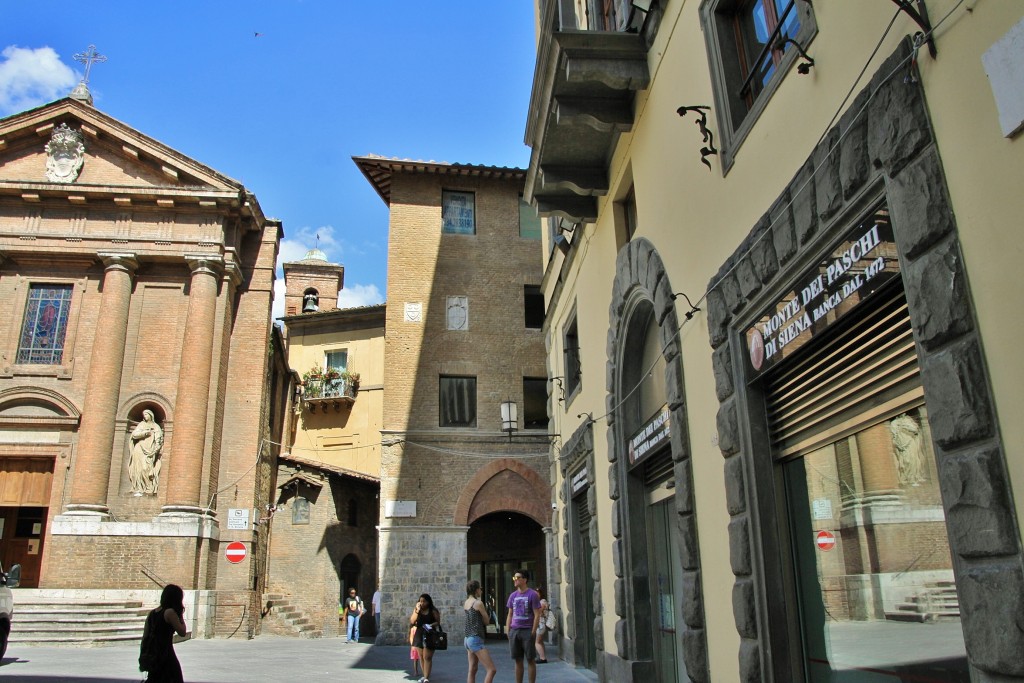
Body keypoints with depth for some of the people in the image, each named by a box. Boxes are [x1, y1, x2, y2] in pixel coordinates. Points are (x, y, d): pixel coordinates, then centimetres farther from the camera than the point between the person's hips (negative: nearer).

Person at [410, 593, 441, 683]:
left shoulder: (433, 611, -4)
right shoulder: (416, 610, 6)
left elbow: (438, 622, -4)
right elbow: (411, 622, -2)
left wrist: (431, 625, -23)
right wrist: (417, 611, -13)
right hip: (419, 635, 5)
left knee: (427, 657, -10)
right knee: (421, 657, 11)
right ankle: (425, 675, 24)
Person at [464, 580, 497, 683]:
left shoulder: (465, 603, 8)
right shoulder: (478, 603, -14)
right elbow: (487, 621, -4)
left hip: (468, 639, 9)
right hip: (476, 640, -9)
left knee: (472, 670, 14)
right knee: (492, 669, -9)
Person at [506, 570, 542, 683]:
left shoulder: (532, 594, -5)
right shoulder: (513, 595, 11)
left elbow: (537, 615, -7)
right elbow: (510, 615, 14)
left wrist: (533, 632, -13)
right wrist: (508, 632, 6)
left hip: (527, 631, -5)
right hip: (514, 631, 5)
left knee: (530, 660, 3)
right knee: (518, 661, 10)